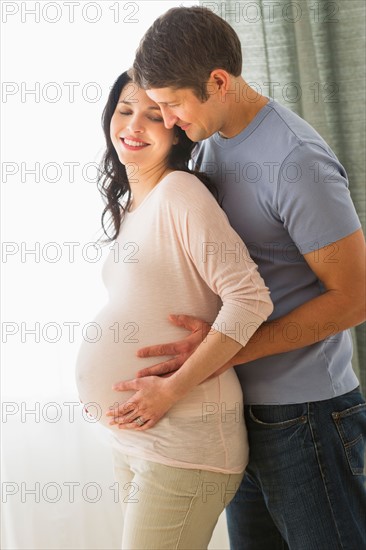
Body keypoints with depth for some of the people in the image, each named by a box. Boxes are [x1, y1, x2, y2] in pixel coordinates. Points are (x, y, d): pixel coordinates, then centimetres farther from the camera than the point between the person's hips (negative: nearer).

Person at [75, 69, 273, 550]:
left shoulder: (180, 191, -13)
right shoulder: (127, 208, 14)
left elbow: (250, 298, -21)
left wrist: (172, 389, -20)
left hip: (183, 440, -8)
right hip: (129, 436, 8)